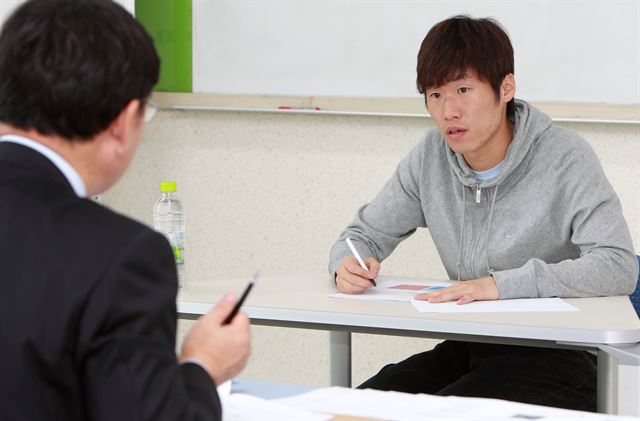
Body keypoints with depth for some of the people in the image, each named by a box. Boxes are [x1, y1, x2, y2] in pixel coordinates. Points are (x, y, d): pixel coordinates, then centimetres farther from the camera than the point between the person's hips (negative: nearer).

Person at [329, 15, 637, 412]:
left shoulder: (564, 158, -12)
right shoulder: (429, 158, 4)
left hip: (555, 359, -5)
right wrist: (348, 264, -12)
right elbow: (366, 234, 14)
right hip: (466, 349, 5)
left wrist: (501, 284, -30)